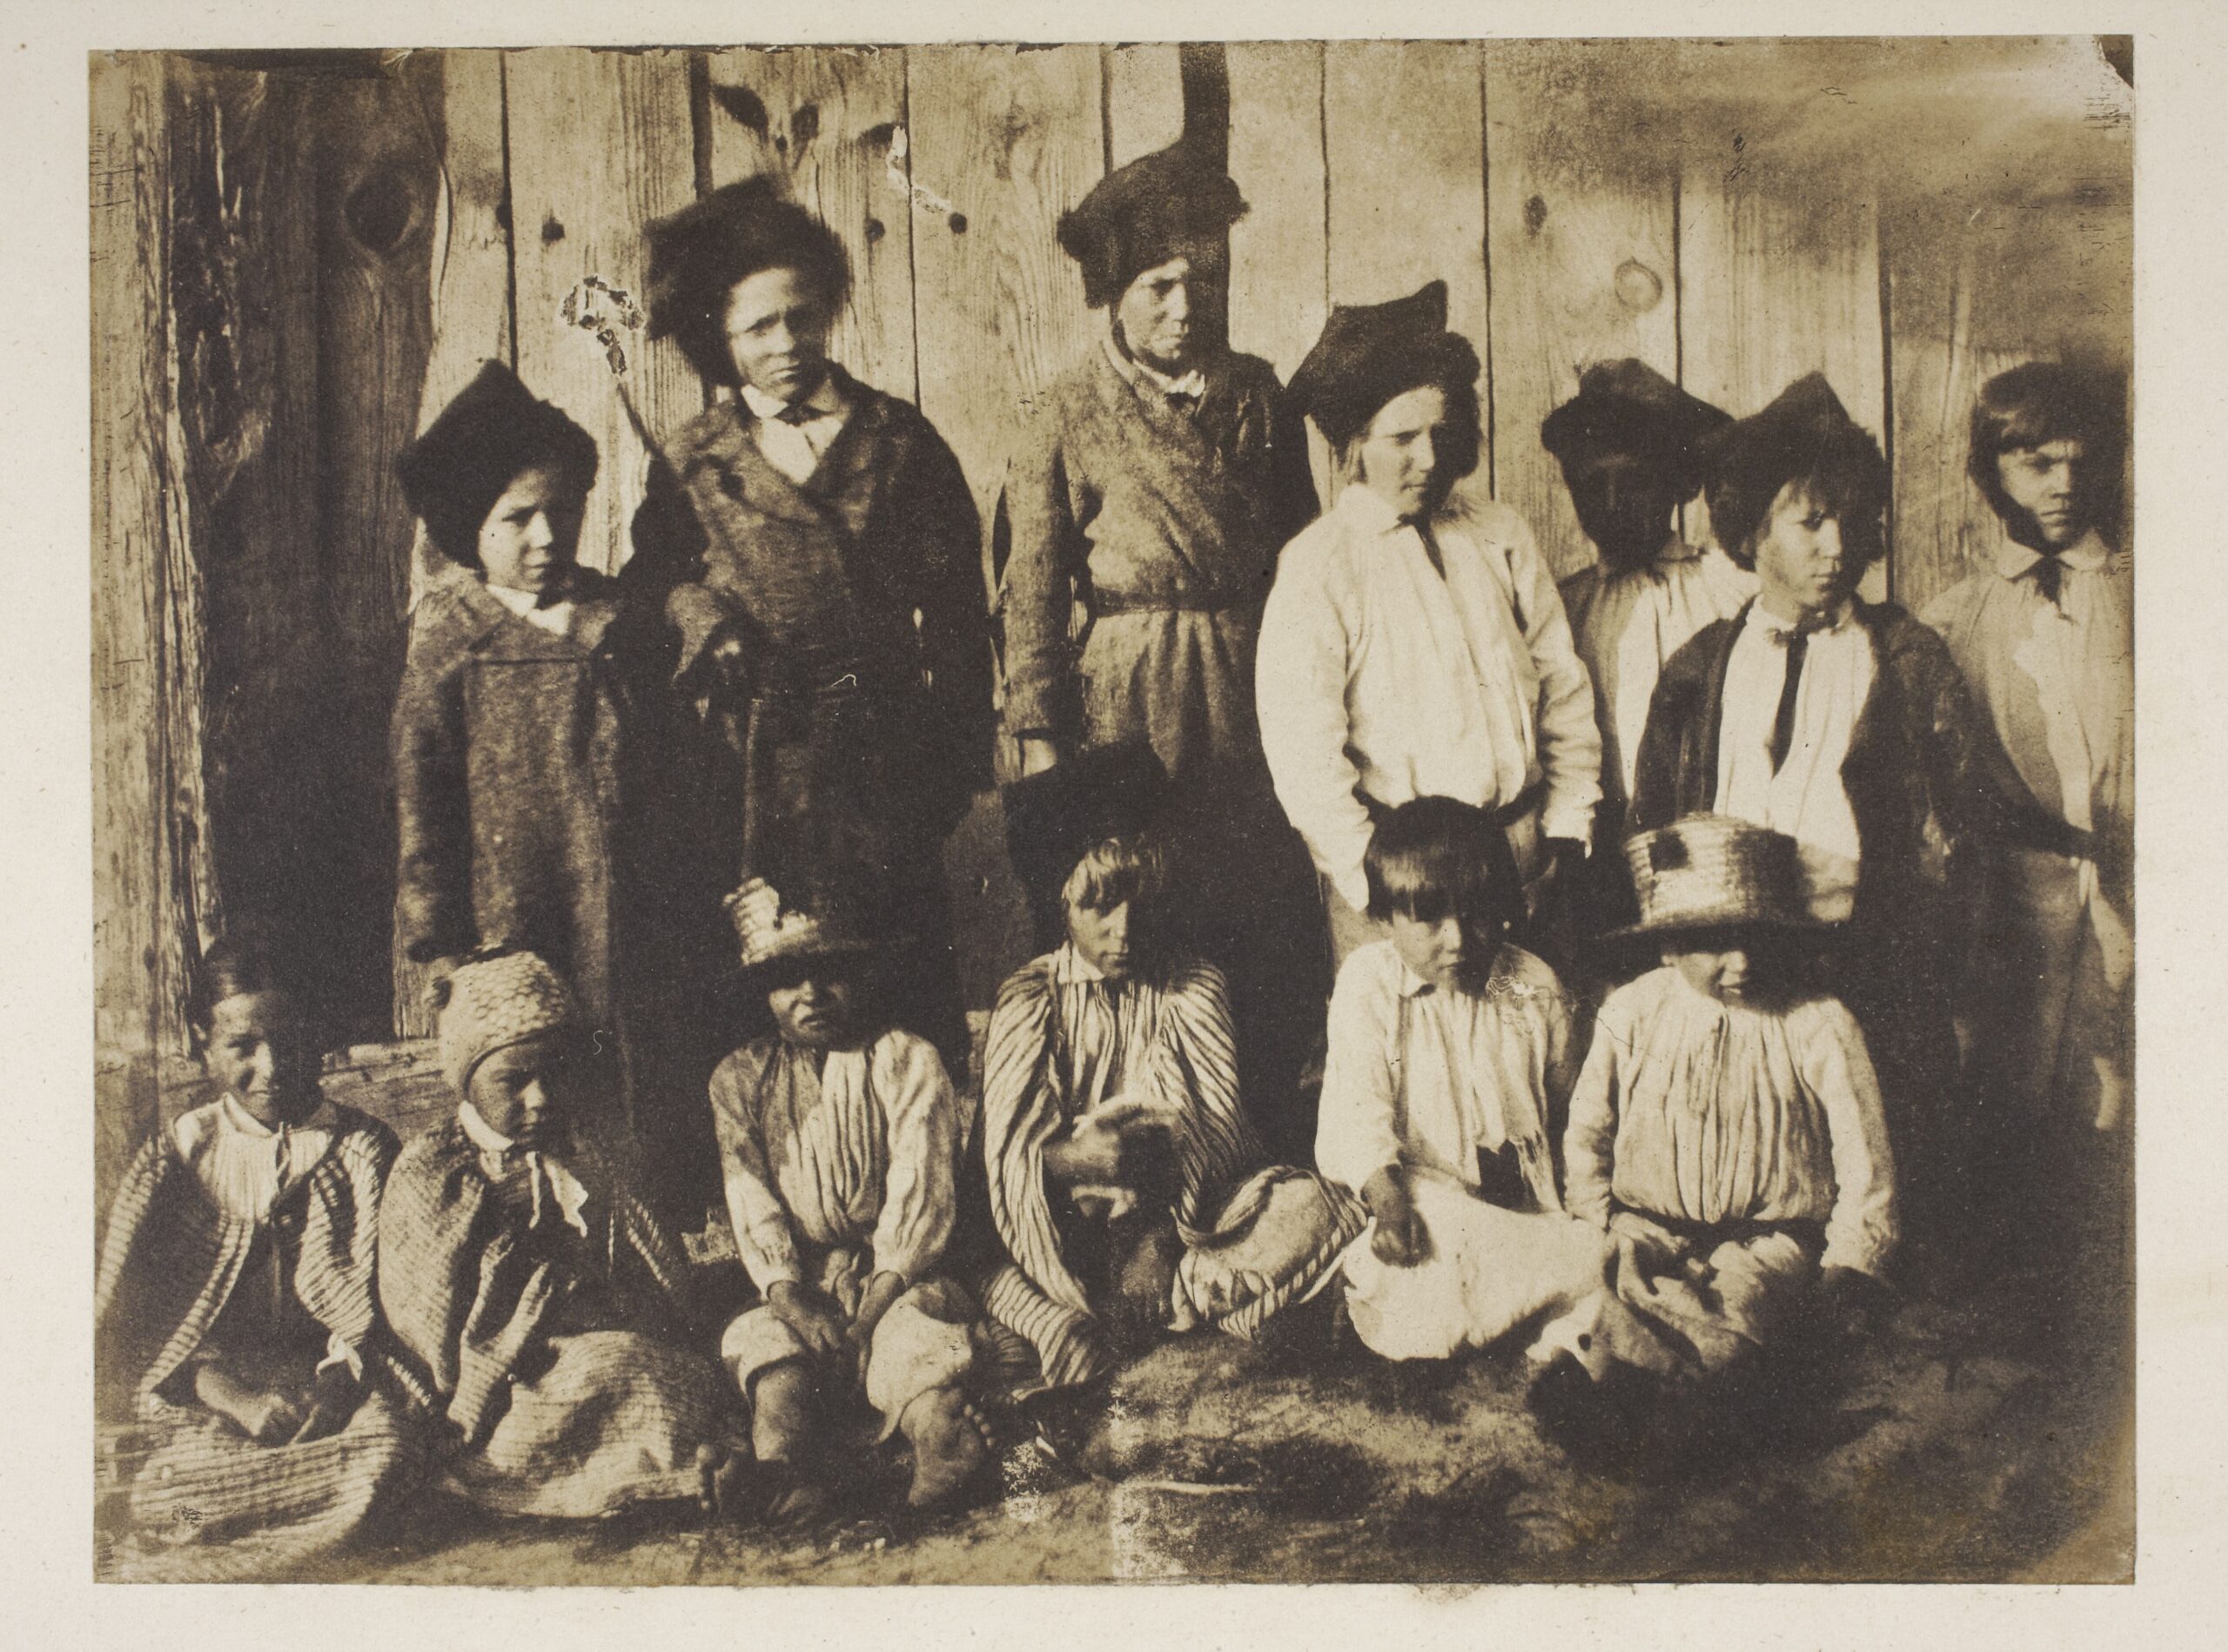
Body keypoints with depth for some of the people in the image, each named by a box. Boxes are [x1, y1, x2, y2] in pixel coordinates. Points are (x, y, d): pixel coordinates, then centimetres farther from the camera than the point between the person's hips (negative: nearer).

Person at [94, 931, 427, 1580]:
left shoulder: (363, 1148, 8)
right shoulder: (174, 1159, 8)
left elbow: (376, 1301, 4)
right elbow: (127, 1323, 3)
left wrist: (338, 1382, -18)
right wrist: (232, 1396, -13)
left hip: (332, 1379, 1)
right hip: (203, 1391, -1)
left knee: (385, 1453, -33)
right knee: (169, 1484, -34)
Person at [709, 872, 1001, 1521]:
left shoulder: (909, 1062, 7)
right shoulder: (742, 1079, 13)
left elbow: (919, 1192, -5)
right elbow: (750, 1200, 1)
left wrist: (873, 1304, -19)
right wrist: (795, 1302, -16)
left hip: (895, 1277, -1)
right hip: (796, 1280, 2)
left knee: (915, 1332, -32)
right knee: (767, 1340, -29)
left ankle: (944, 1438, -57)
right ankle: (795, 1482, -51)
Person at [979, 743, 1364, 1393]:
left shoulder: (1194, 987, 7)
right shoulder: (1029, 1000, 3)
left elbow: (1223, 1129, -6)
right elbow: (1013, 1155, -8)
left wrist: (1165, 1155, -28)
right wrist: (1077, 1159, -31)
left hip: (1185, 1211, 2)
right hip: (1067, 1232, -2)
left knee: (1311, 1205, -24)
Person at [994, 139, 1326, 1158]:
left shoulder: (1256, 397, 9)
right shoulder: (1069, 417, -2)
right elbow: (1030, 591, -3)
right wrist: (1040, 747, -8)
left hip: (1250, 700, 3)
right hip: (1122, 708, -3)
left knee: (1269, 941, 2)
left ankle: (1274, 1144, 14)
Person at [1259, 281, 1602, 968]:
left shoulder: (1501, 538, 9)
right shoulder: (1317, 568, -7)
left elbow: (1566, 691, 11)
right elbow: (1302, 757, -12)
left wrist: (1567, 827, 3)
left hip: (1523, 854, 4)